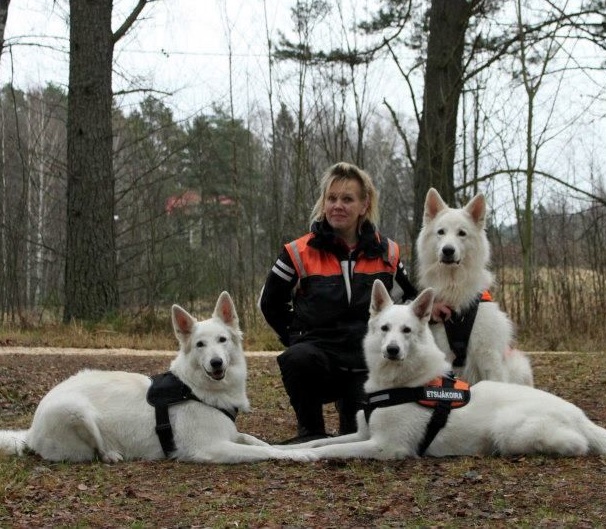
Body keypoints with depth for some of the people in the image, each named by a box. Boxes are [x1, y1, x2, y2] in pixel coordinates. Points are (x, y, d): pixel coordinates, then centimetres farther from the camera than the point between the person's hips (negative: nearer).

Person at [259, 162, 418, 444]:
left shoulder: (387, 253, 5)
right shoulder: (300, 252, -2)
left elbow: (414, 294, 20)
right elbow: (269, 303, 9)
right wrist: (297, 339, 1)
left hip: (367, 367, 2)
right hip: (319, 352, -2)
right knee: (297, 359, -37)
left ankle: (347, 403, 23)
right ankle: (311, 431, -10)